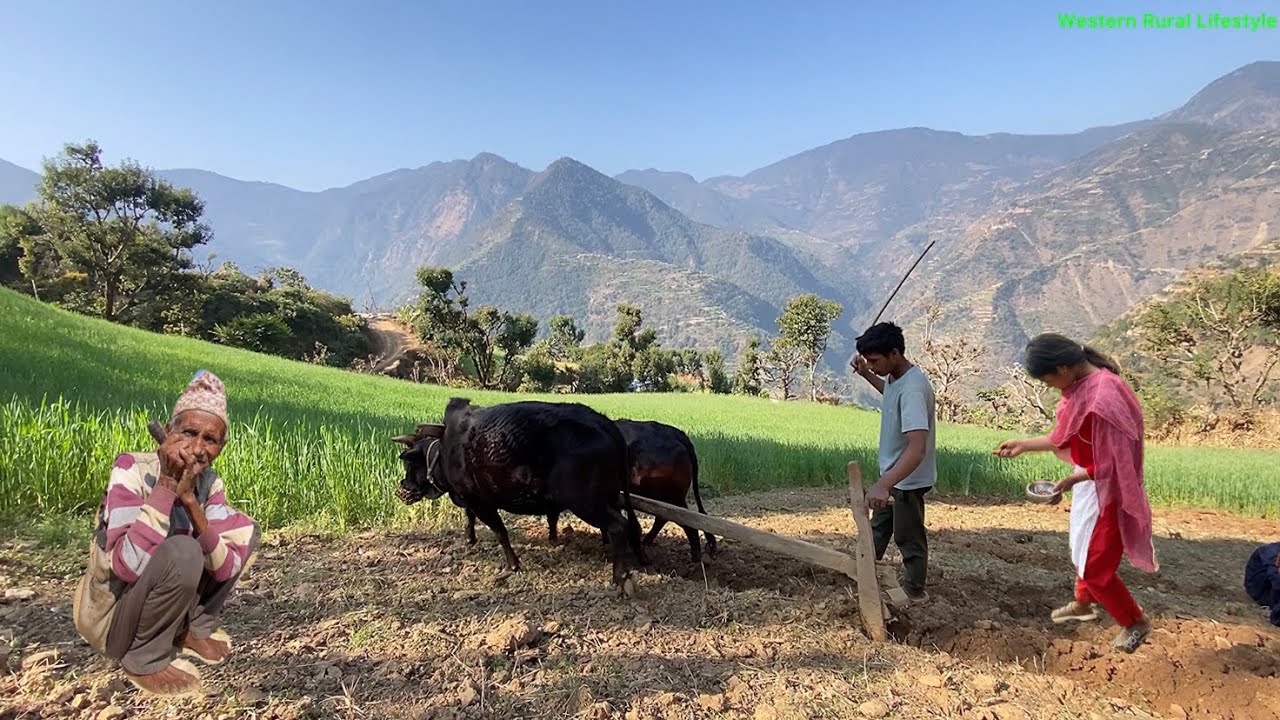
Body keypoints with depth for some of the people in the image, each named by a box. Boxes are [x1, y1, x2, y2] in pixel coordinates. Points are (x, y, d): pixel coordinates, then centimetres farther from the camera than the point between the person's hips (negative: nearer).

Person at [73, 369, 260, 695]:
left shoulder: (209, 483, -7)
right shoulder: (132, 469, -24)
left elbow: (226, 569, -16)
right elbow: (129, 566, -36)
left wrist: (189, 500, -26)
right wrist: (165, 485, -34)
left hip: (163, 602, 6)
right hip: (109, 616, -6)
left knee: (244, 529, -3)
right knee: (181, 552, -32)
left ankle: (195, 628, 8)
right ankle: (145, 659, -8)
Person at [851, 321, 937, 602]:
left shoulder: (912, 389, -34)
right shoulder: (895, 377, -4)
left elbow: (917, 449, -43)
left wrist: (883, 484, -54)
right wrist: (865, 374, 10)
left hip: (908, 479, -10)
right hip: (893, 474, 10)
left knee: (908, 537, 11)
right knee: (879, 526, 26)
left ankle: (915, 591, 32)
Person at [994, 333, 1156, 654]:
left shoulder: (1104, 395, -30)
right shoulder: (1080, 385, -1)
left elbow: (1113, 460, -26)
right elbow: (1067, 435, 11)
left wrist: (1072, 480, -21)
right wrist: (1024, 444, 12)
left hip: (1106, 489, -9)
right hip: (1088, 482, 9)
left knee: (1095, 565, 4)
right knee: (1083, 549, 26)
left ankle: (1135, 622, 27)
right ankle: (1083, 602, 48)